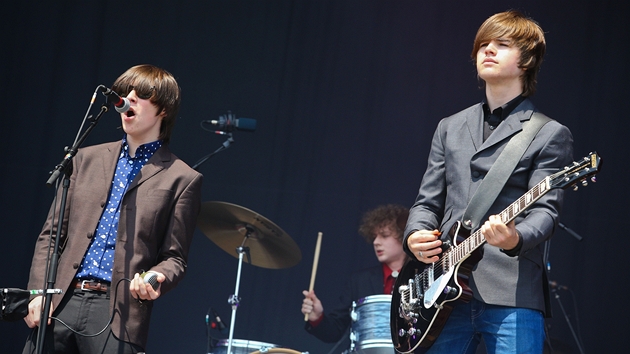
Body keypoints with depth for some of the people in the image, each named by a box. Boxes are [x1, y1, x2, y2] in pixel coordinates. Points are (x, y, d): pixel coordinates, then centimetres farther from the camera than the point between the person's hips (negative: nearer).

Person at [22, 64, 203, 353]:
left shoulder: (182, 179, 5)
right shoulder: (87, 159, 16)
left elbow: (174, 258, 3)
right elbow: (51, 234, 15)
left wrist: (156, 279, -19)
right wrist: (38, 292, 2)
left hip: (119, 311, -4)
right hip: (60, 302, 4)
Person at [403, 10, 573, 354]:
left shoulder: (549, 135, 4)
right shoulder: (450, 128, 20)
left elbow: (545, 209, -6)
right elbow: (428, 202, 18)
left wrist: (515, 238, -28)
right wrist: (415, 235, -4)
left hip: (512, 297, -4)